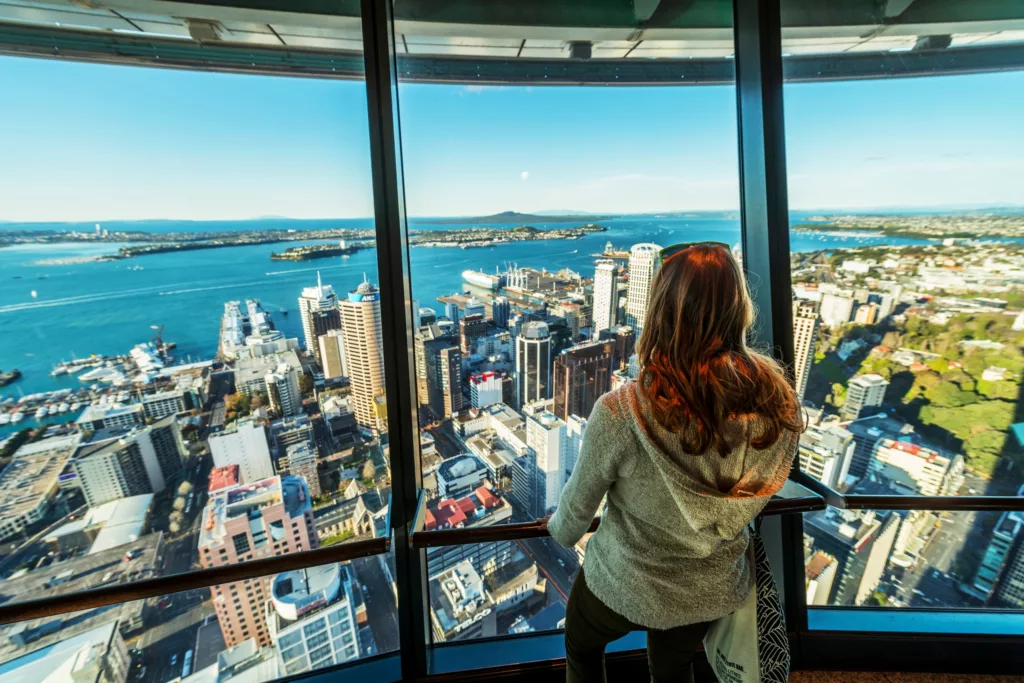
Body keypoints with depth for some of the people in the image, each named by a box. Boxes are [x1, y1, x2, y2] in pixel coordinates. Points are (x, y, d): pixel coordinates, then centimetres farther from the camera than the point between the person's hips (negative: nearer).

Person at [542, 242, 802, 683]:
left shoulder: (620, 413, -34)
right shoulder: (777, 399, -20)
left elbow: (580, 502, -17)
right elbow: (758, 496, -3)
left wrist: (560, 531, 7)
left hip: (624, 584, -3)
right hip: (716, 589, 4)